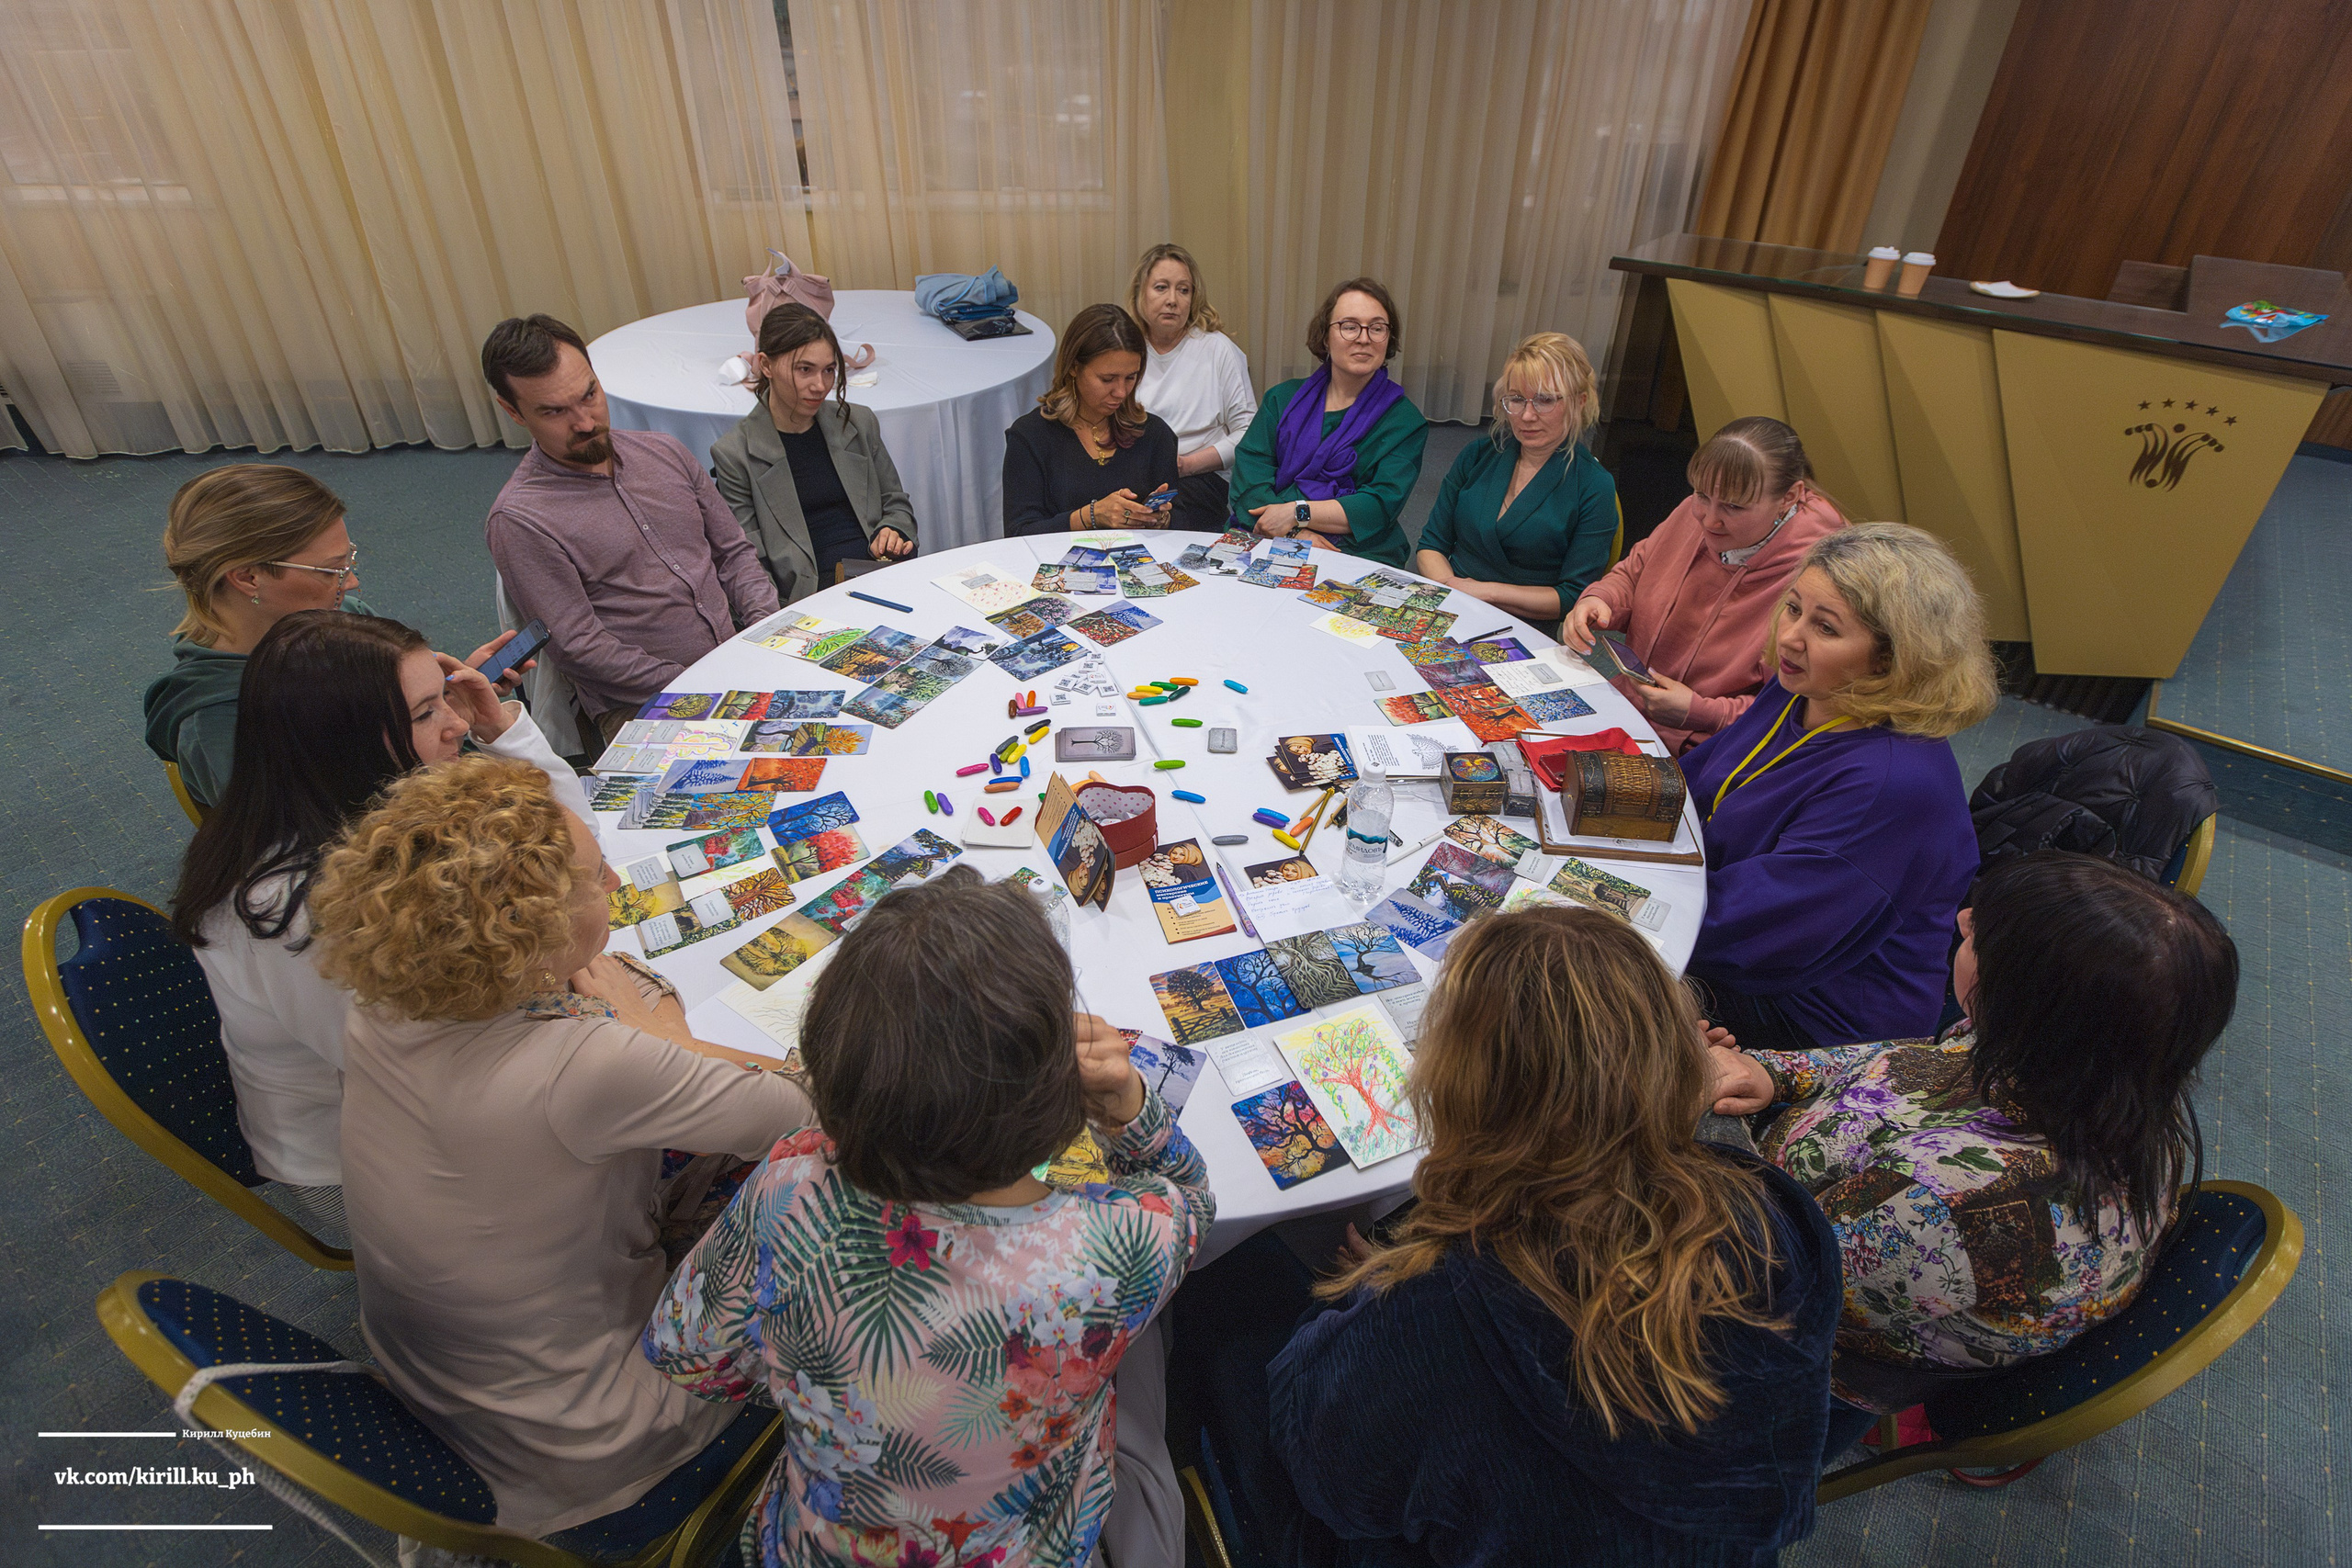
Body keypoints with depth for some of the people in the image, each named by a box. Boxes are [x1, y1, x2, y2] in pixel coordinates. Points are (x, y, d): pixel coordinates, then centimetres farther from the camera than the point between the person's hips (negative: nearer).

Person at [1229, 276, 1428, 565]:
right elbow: (1249, 468, 3)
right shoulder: (1283, 398, 17)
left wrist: (1297, 513, -14)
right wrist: (1293, 534, -14)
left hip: (1356, 555, -2)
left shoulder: (1405, 420, 9)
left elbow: (1382, 506, -4)